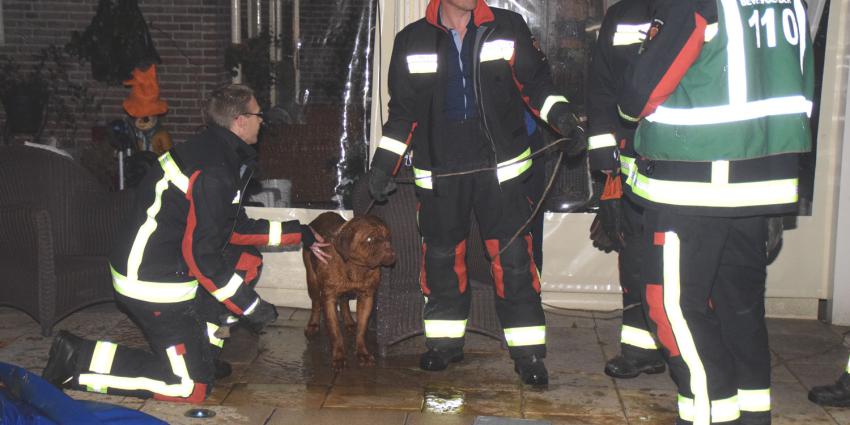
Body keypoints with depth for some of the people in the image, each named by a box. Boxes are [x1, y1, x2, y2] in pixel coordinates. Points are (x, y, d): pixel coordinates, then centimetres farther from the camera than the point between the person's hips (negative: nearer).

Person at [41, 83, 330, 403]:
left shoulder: (212, 151, 9)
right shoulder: (214, 173, -22)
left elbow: (235, 229, 17)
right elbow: (201, 254, -23)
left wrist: (298, 233, 20)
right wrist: (249, 305, -15)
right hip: (156, 286, -10)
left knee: (247, 262, 17)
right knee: (191, 387, -3)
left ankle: (202, 350, 19)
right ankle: (79, 358, -3)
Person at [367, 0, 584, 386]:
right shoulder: (412, 41, 5)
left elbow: (535, 84, 5)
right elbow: (402, 111, 9)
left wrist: (564, 118, -12)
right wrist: (383, 164, 4)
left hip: (500, 168, -1)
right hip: (438, 174, 1)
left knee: (514, 259, -4)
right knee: (441, 257, 8)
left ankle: (528, 353, 6)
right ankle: (445, 342, 26)